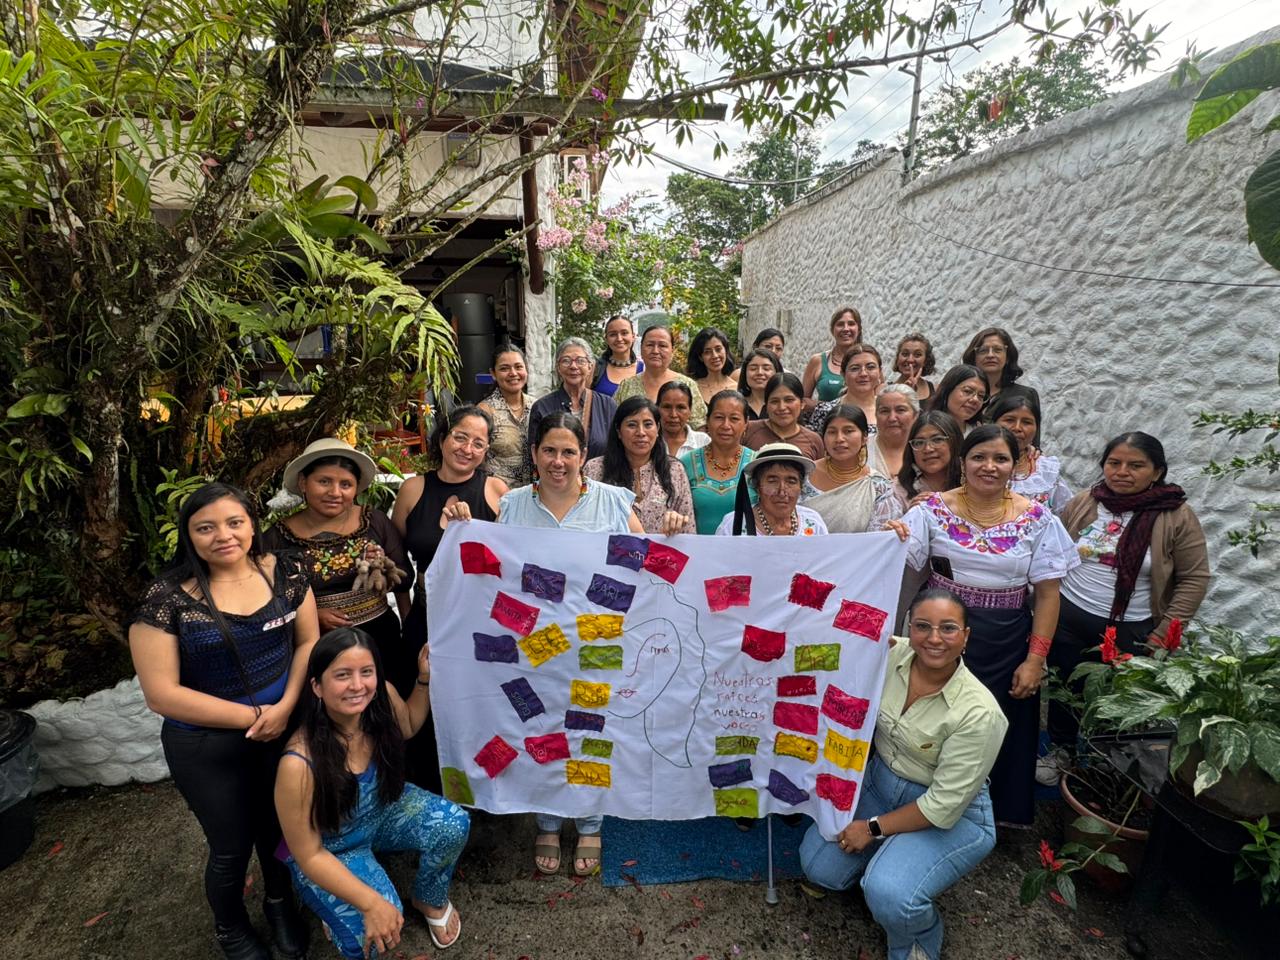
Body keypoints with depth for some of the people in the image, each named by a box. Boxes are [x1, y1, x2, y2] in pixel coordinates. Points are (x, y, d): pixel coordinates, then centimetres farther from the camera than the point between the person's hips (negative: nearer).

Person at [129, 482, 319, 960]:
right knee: (232, 847, 17)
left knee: (280, 827, 22)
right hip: (208, 749, -2)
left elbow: (308, 641, -2)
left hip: (284, 729, 3)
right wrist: (253, 715, -18)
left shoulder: (283, 571, -9)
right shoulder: (166, 598, -18)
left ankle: (279, 902, 53)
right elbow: (161, 693, -17)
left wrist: (285, 707, -16)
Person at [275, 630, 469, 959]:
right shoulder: (299, 764, -37)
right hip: (330, 852, -4)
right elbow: (309, 856, -23)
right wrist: (371, 903, -31)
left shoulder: (381, 697, -24)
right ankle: (341, 910, 12)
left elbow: (408, 727, 3)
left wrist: (424, 678, -13)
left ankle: (430, 900, 12)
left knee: (454, 824, -19)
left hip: (383, 810, 5)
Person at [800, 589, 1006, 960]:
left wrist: (874, 828, -14)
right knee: (818, 866, -3)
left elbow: (944, 805, -21)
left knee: (889, 895, -26)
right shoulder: (891, 655, -15)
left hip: (952, 815, -5)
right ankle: (886, 859, 25)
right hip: (880, 780, 5)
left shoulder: (978, 712, -27)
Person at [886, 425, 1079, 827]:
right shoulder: (933, 510, -5)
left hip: (1006, 650, 1)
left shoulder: (1036, 519, -2)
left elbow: (1047, 593, -1)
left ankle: (995, 818, 40)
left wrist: (1035, 659, -5)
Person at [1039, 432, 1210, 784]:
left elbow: (1194, 578, -6)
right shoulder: (1083, 503, -3)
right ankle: (1062, 749, 39)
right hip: (1067, 618, 2)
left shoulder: (1177, 517, -10)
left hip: (1129, 631, -2)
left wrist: (1165, 633, -11)